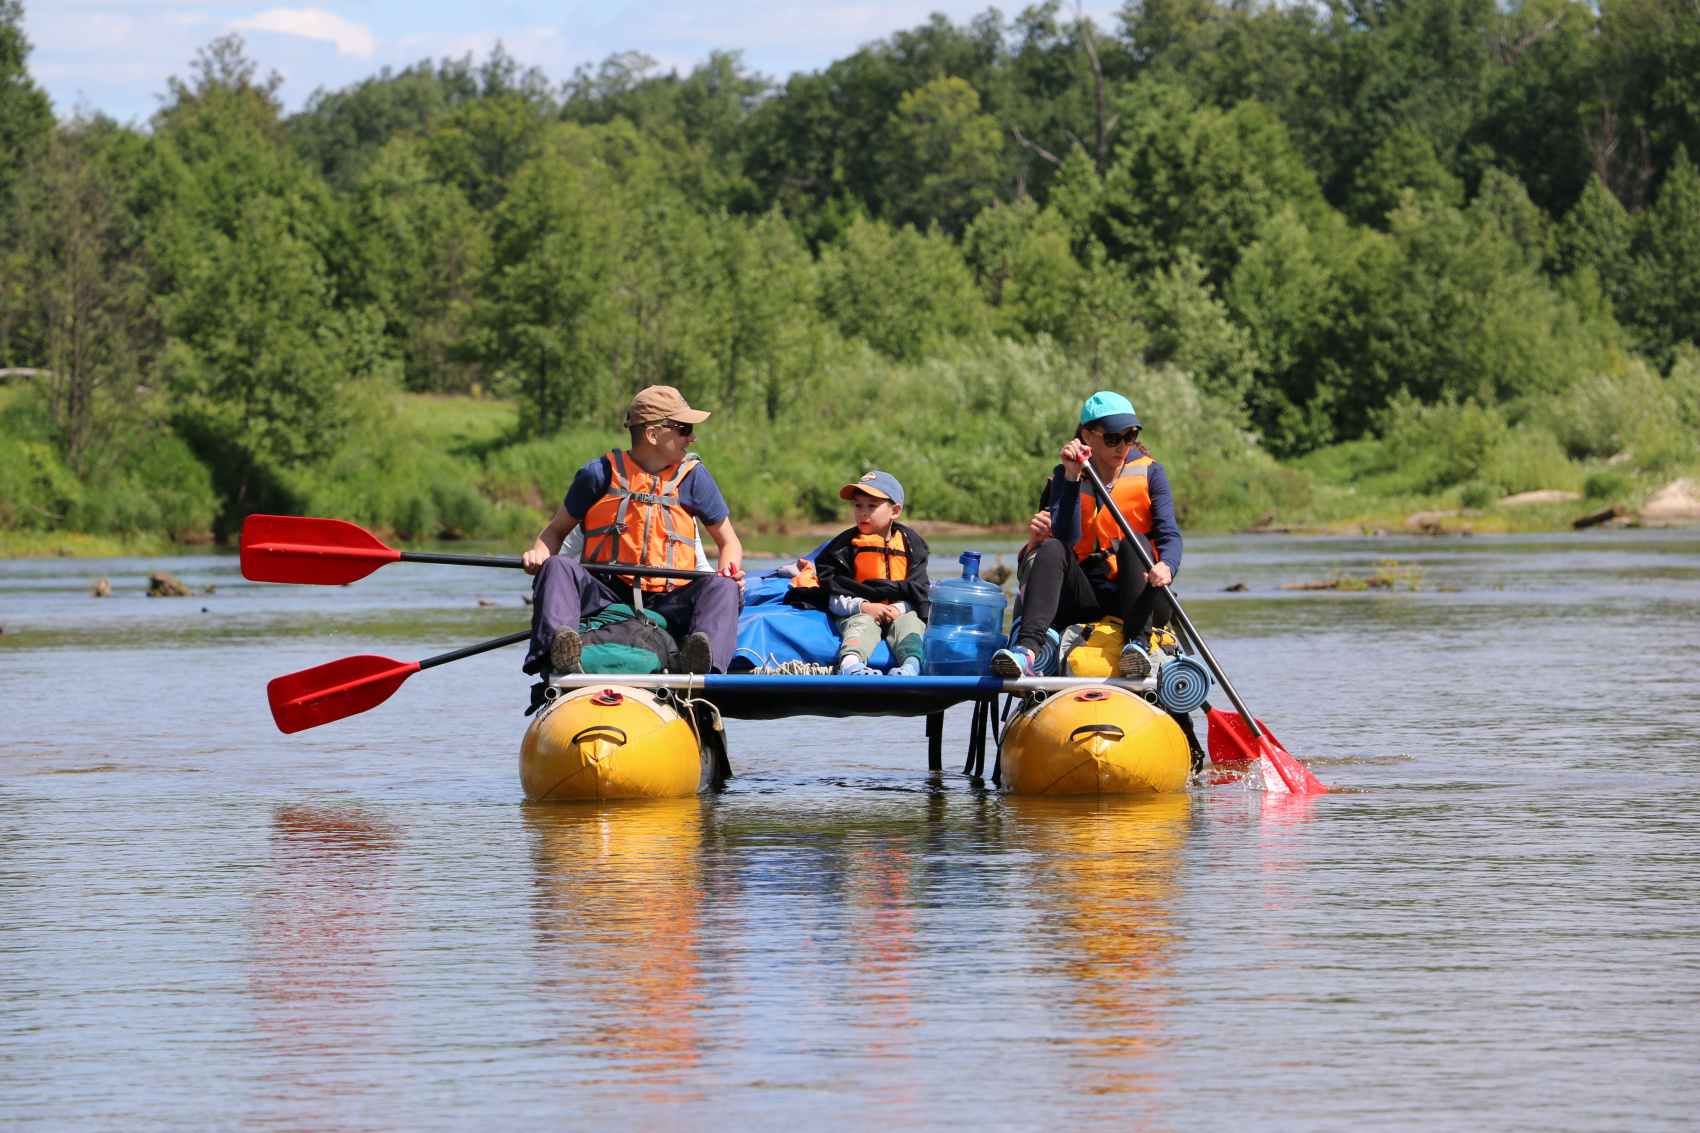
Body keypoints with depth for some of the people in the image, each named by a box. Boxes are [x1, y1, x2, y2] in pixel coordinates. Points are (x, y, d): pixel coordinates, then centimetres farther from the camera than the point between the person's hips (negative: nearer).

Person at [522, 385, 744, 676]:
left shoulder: (694, 477, 7)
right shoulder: (600, 474, 4)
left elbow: (729, 542, 13)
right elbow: (556, 531, 14)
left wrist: (730, 570, -11)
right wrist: (539, 554, -9)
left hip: (667, 604, 1)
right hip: (605, 598, -1)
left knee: (723, 589, -26)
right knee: (557, 567, -26)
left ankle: (706, 660, -56)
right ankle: (559, 643, -54)